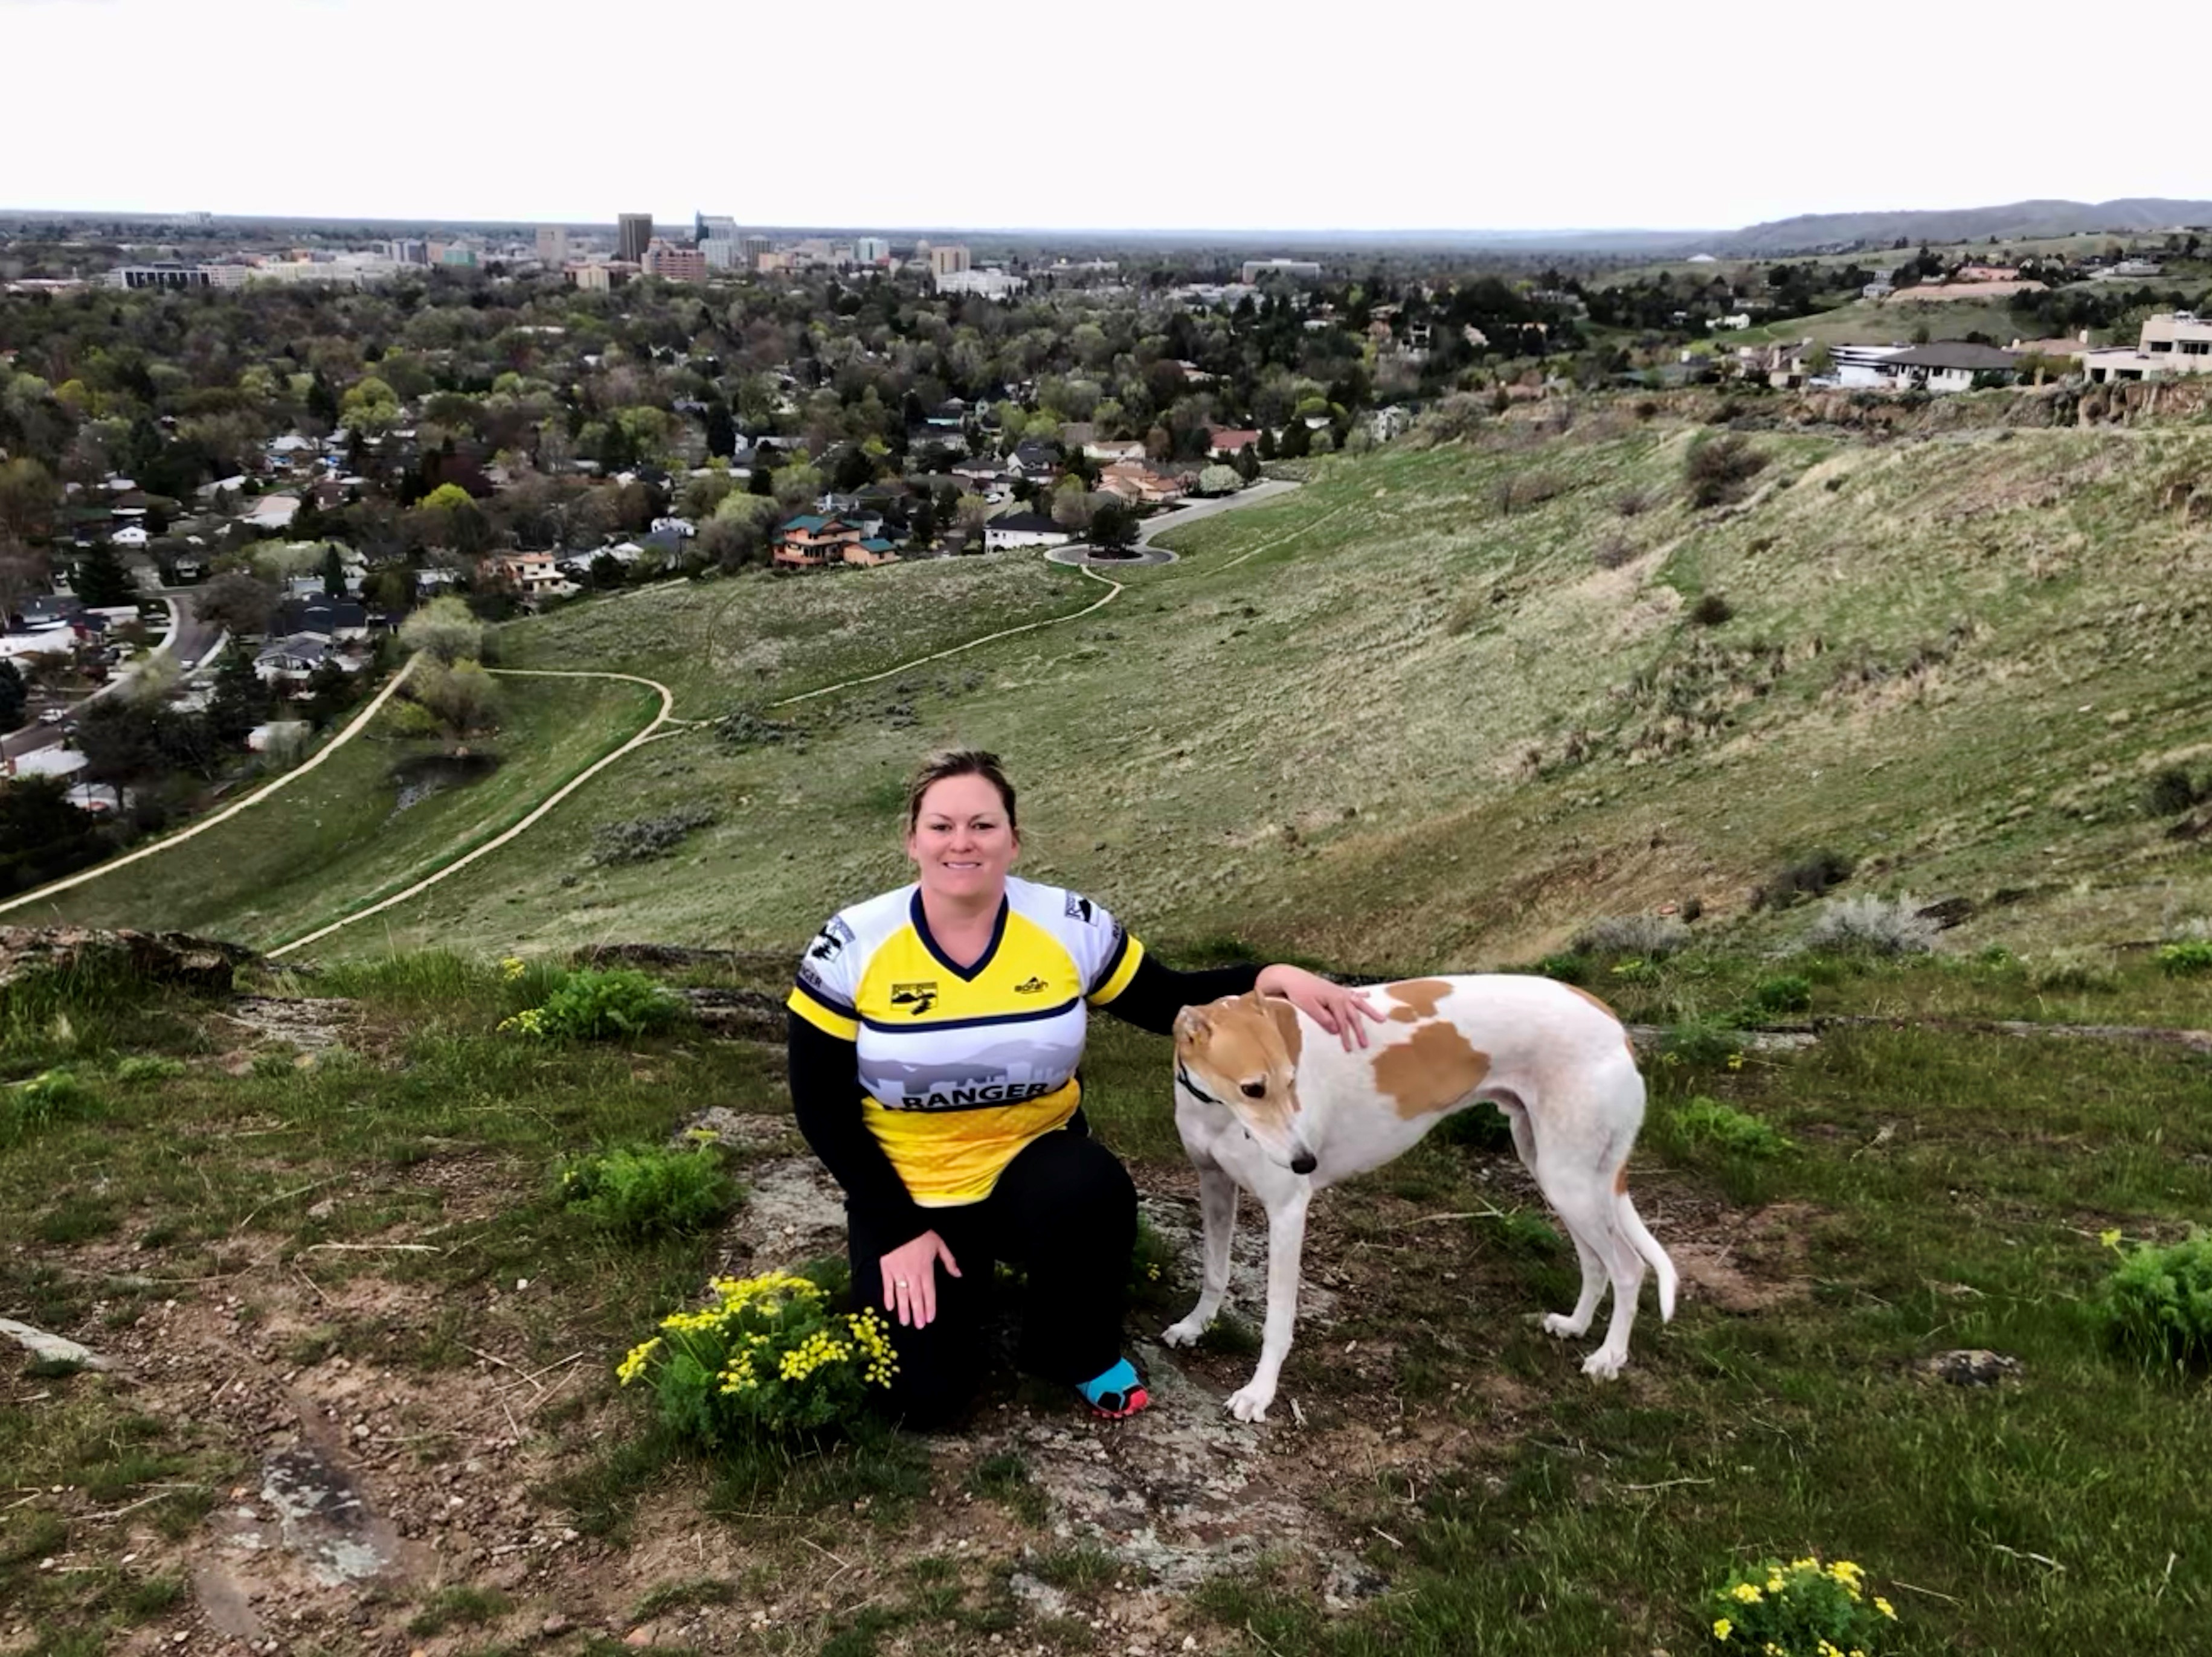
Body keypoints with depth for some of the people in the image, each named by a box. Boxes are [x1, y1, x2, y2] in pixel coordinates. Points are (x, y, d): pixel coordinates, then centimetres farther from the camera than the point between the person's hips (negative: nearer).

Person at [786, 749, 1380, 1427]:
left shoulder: (1068, 925, -10)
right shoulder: (853, 947, -14)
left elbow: (1167, 1003, 0)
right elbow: (822, 1105, -9)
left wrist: (1272, 979, -18)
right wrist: (899, 1228, -13)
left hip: (1032, 1162, 1)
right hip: (911, 1191, 0)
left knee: (1095, 1195, -35)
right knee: (923, 1397, -12)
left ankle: (1080, 1353, -3)